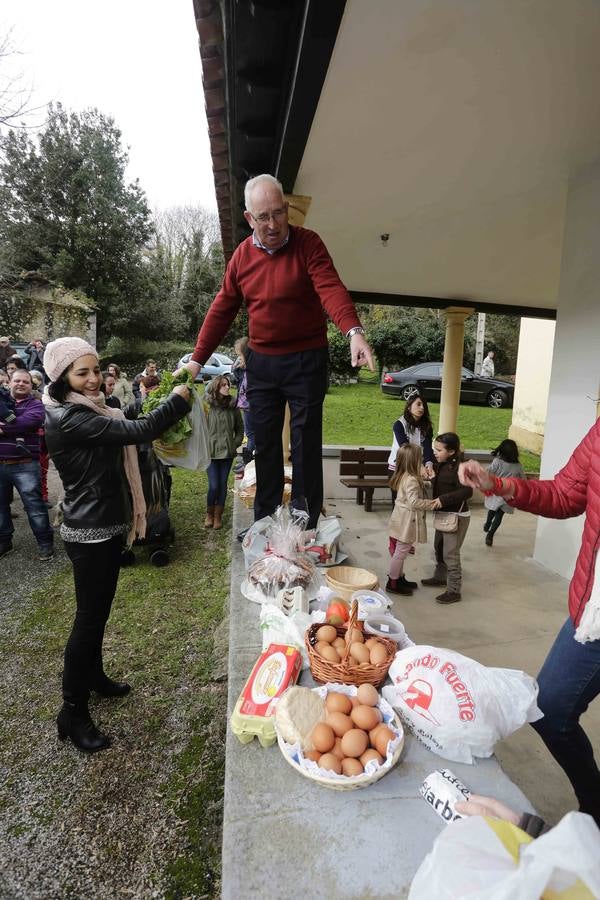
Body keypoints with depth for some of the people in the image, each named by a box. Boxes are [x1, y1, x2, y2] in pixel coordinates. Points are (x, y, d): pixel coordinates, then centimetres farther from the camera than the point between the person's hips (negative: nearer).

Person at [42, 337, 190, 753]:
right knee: (90, 616, 1)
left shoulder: (91, 410, 9)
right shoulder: (68, 418, -22)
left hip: (107, 524, 10)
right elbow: (138, 431, -28)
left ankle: (94, 676, 42)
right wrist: (178, 400, -19)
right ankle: (73, 712, 18)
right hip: (89, 532, -10)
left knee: (99, 610, 22)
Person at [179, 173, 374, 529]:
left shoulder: (308, 243, -8)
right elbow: (222, 310, 6)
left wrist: (354, 331, -42)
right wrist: (197, 359, 3)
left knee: (306, 443, 1)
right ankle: (264, 523, 23)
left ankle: (306, 526, 14)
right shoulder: (242, 255, 4)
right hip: (261, 362, 4)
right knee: (265, 442, 10)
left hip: (306, 360, -4)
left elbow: (331, 288, -23)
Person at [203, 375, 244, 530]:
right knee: (214, 485, -5)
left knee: (223, 484, 7)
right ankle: (209, 514, 19)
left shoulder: (233, 405, 3)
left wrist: (236, 444, 4)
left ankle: (218, 516, 21)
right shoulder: (206, 405, -7)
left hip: (228, 452, 3)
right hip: (211, 452, -3)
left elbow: (240, 428, 12)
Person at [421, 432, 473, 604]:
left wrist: (443, 499, -32)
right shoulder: (442, 464, 4)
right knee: (439, 547, 22)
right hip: (444, 514, 9)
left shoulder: (459, 467, -21)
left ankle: (454, 591, 8)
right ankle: (440, 576, 41)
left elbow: (467, 491, -29)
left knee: (450, 553, -3)